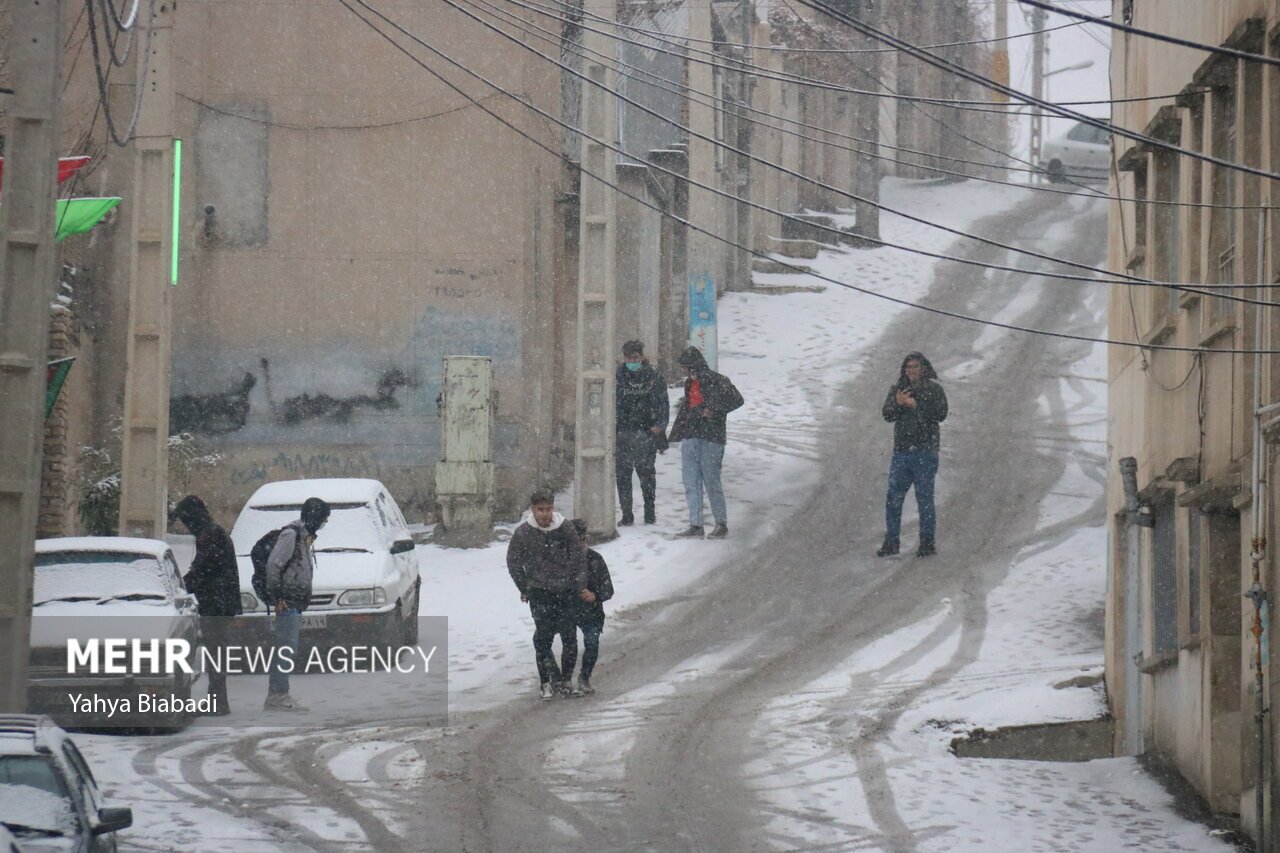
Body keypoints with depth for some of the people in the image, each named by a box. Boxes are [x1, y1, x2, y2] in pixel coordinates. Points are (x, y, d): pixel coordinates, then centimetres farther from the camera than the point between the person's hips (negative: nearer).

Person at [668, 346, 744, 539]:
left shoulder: (717, 381, -6)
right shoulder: (690, 384, 16)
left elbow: (737, 399, -13)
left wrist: (714, 410, -17)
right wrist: (675, 435, 22)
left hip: (711, 437, -7)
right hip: (691, 437, 7)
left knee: (711, 481, -4)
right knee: (691, 483, 1)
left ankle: (722, 524, 8)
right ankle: (695, 526, 2)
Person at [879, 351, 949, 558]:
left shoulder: (933, 389, 1)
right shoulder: (897, 389, 12)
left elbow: (941, 414, -11)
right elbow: (887, 415, 4)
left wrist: (916, 405, -17)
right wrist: (897, 403, -16)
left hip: (925, 450, -4)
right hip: (901, 451, 4)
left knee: (924, 498, -2)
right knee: (893, 498, 2)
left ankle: (928, 542, 4)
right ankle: (891, 542, 8)